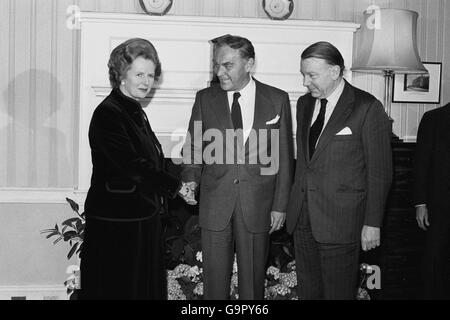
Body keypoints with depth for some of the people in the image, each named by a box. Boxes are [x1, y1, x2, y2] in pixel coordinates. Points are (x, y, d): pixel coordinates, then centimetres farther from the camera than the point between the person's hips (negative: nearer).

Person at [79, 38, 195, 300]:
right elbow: (133, 166, -21)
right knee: (117, 288, 0)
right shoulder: (108, 114, -14)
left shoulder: (135, 111, 14)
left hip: (143, 219, 9)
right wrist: (176, 186, -13)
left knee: (146, 287, 15)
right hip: (116, 222, -9)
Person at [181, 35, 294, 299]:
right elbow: (194, 147, 8)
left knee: (253, 279, 9)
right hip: (214, 204, 1)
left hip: (258, 205, -1)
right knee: (214, 277, 8)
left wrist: (280, 205, 0)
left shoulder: (277, 99, 0)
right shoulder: (205, 99, 4)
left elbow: (284, 157, 2)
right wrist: (191, 179, -11)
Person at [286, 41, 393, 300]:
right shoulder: (305, 104, 11)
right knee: (308, 291, 13)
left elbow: (380, 171, -8)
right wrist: (296, 205, 13)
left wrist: (372, 223, -9)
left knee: (338, 293, 2)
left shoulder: (367, 108, -9)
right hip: (303, 218, 6)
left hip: (340, 220, -6)